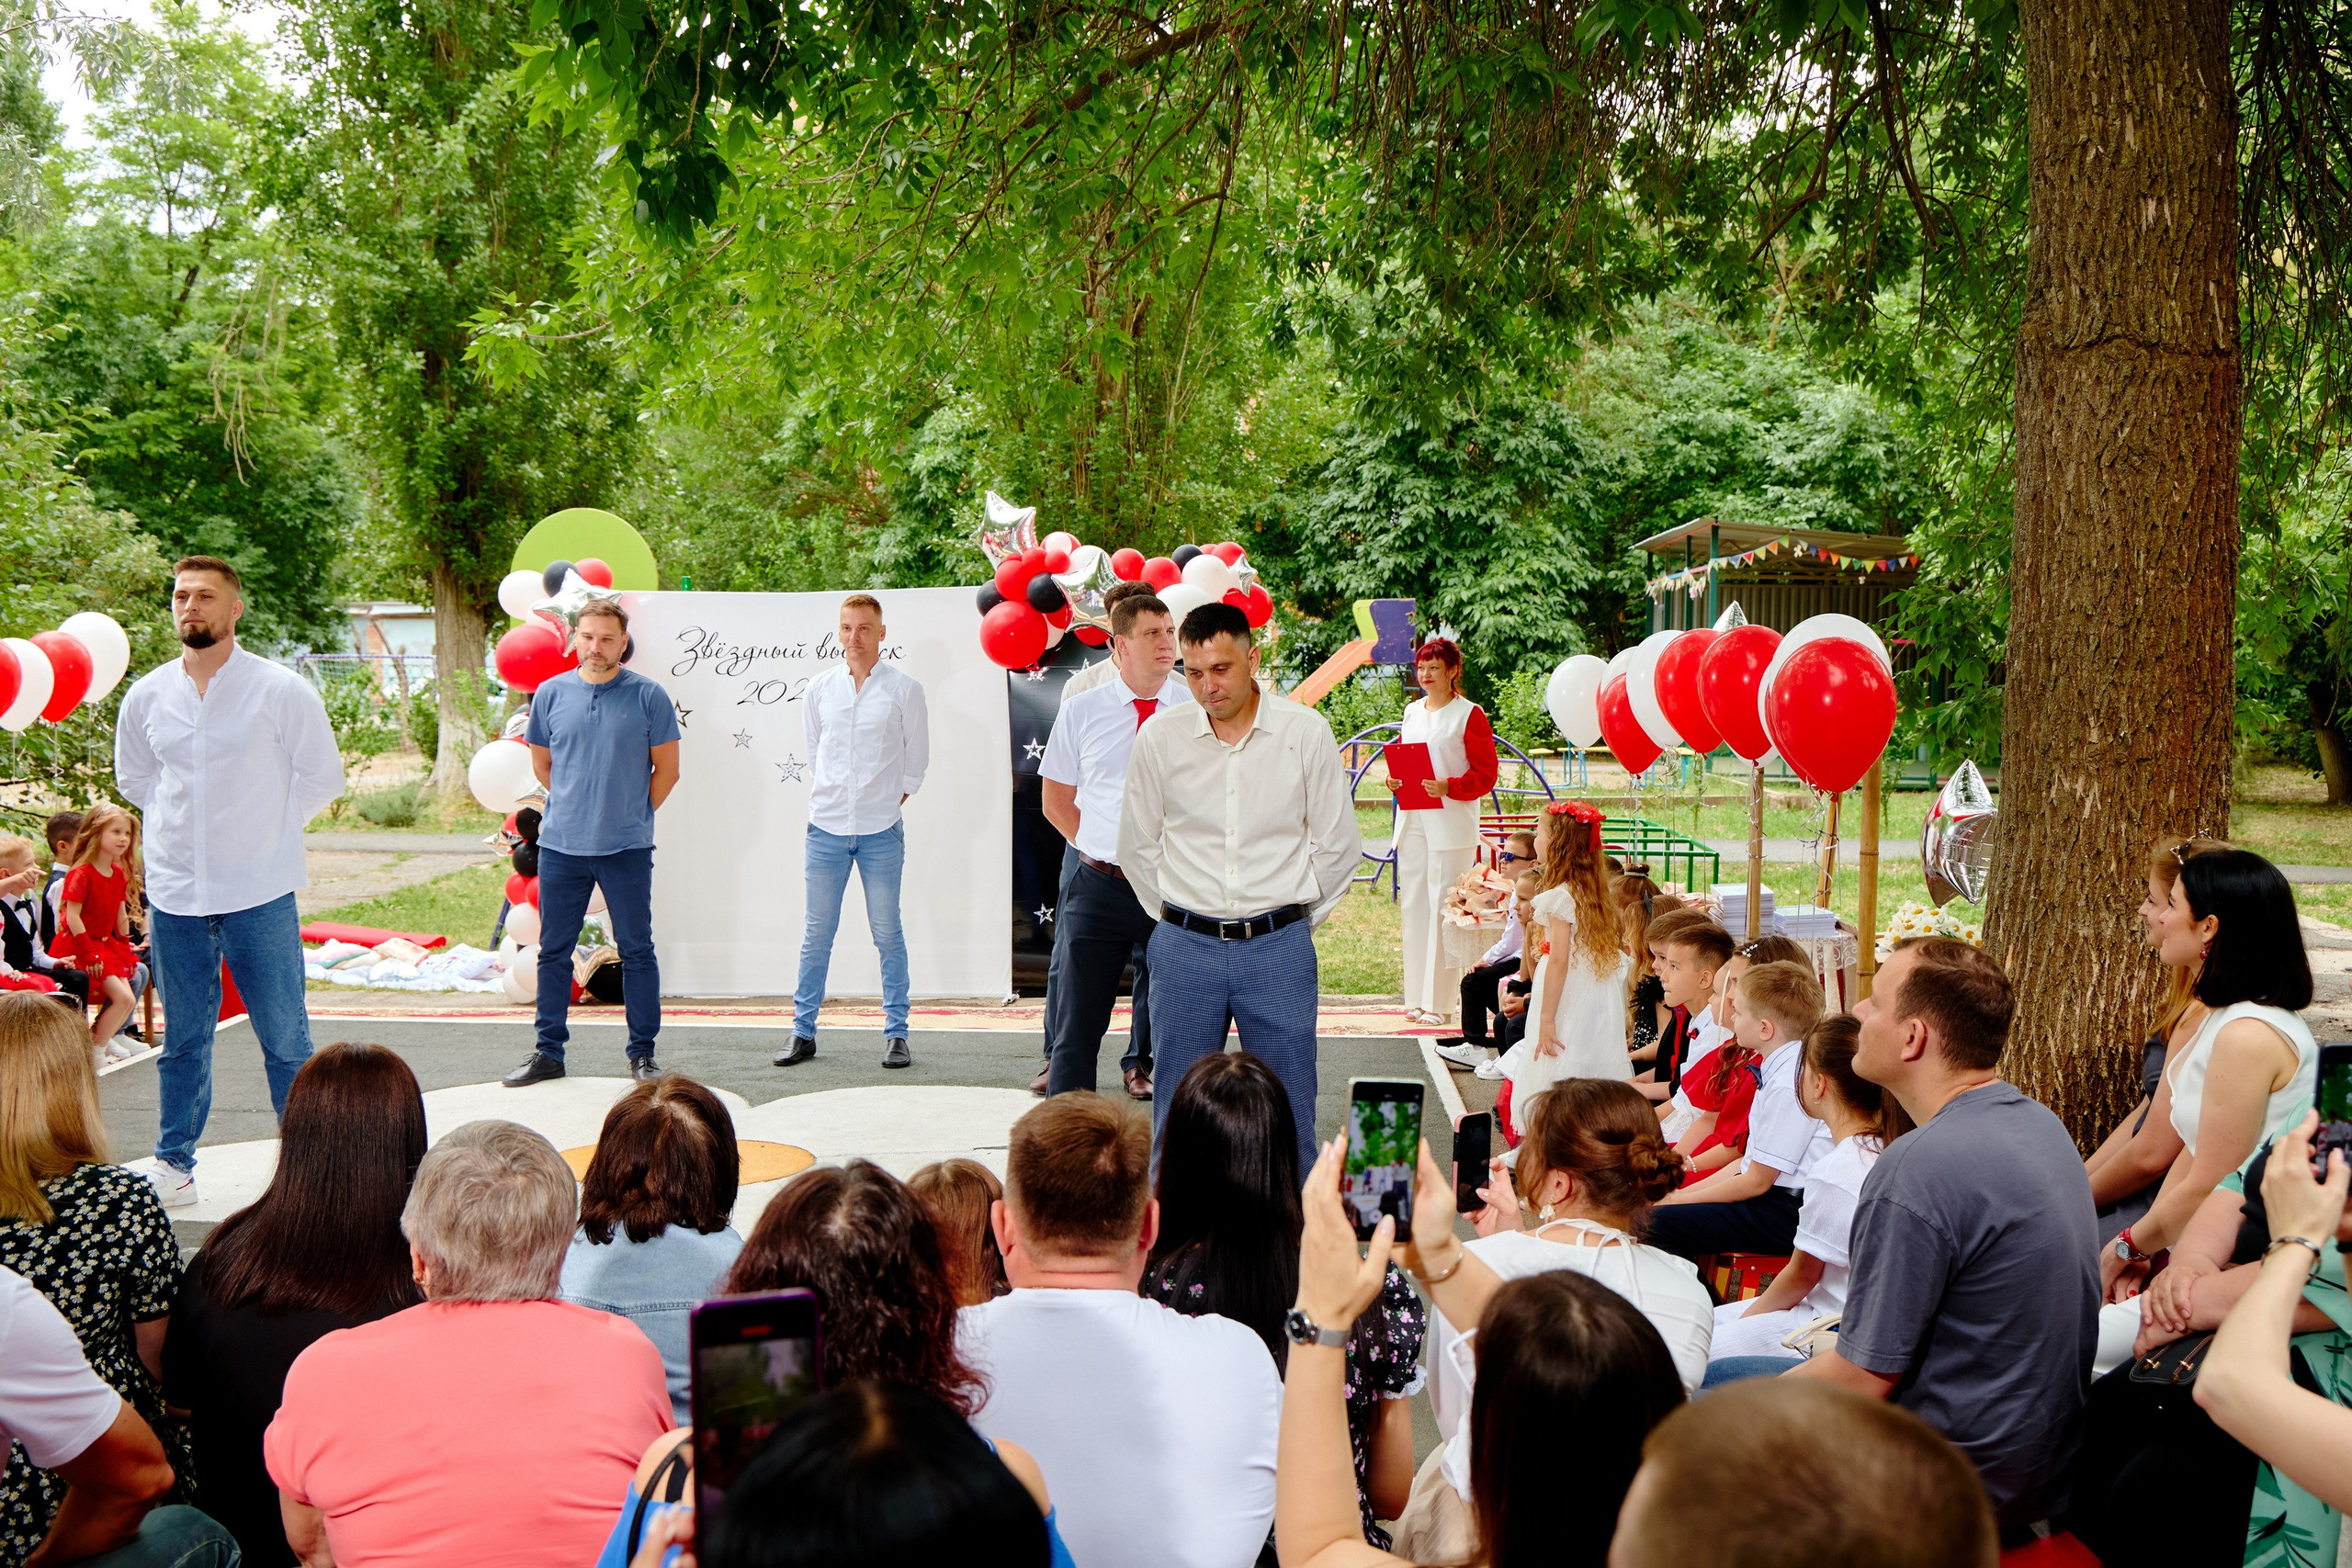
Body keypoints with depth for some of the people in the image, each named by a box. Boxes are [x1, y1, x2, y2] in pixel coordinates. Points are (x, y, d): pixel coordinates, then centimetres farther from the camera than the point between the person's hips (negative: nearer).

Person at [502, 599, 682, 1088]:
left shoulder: (648, 696, -2)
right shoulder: (550, 694, 6)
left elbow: (667, 769, 4)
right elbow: (541, 763, 17)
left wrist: (632, 814, 8)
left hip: (626, 848, -2)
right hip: (560, 846, 3)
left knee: (637, 951, 3)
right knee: (553, 951, 8)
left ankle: (642, 1053, 12)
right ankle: (548, 1052, 19)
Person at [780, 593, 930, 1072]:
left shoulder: (904, 688, 0)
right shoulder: (819, 689, 8)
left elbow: (916, 759, 6)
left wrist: (886, 804, 4)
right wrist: (829, 800, 9)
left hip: (881, 830, -2)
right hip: (826, 827, 2)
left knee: (887, 934, 1)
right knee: (817, 933, 6)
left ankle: (896, 1033, 9)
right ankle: (803, 1031, 14)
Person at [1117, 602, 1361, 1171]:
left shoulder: (1305, 732, -3)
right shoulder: (1158, 738, -1)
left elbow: (1339, 845, 7)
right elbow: (1137, 847, 11)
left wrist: (1298, 918, 9)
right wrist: (1175, 918, 11)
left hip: (1279, 949, -1)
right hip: (1184, 947, 1)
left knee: (1287, 1114, 5)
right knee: (1177, 1112, 7)